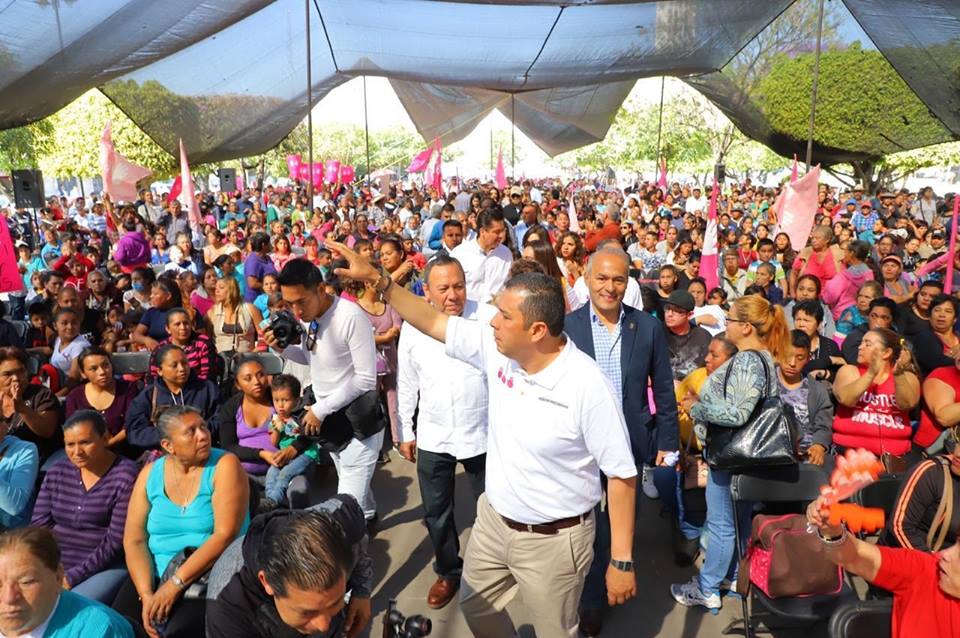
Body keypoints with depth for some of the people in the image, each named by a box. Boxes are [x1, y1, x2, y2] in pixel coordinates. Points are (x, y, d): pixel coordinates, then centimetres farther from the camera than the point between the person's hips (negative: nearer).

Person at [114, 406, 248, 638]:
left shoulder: (225, 465, -10)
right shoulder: (150, 473, 3)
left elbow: (225, 535, -18)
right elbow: (134, 541, -1)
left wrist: (175, 584, -21)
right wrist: (146, 594, -14)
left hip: (211, 577, -4)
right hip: (154, 575, 4)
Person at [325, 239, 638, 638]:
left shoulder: (587, 385, -26)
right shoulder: (496, 348, -10)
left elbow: (622, 474, -20)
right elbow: (432, 322, -3)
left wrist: (622, 560, -16)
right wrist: (376, 279, -11)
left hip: (552, 540, -6)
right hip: (493, 520, 6)